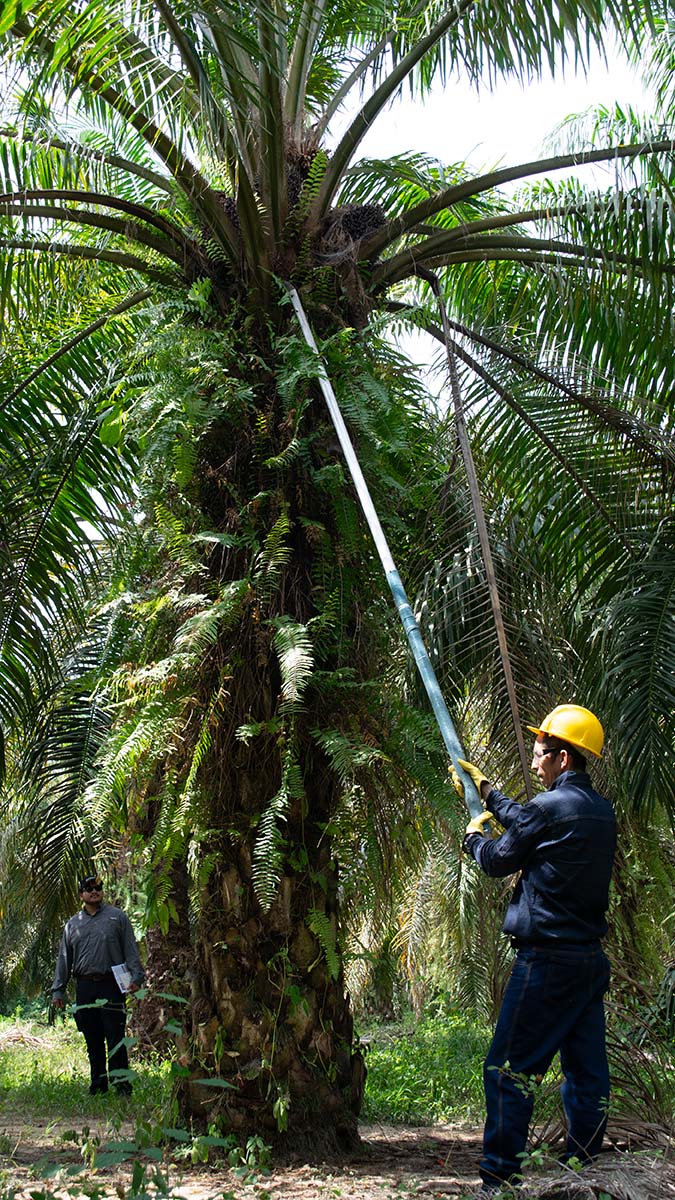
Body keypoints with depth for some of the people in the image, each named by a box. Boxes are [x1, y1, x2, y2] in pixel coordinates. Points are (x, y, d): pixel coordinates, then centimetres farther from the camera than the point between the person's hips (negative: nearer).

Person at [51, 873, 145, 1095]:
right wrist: (58, 991, 11)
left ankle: (122, 1084, -3)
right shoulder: (72, 924, 14)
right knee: (93, 1041, 7)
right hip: (84, 988, 3)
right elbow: (63, 959, 16)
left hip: (111, 987, -3)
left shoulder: (117, 917, 6)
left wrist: (136, 977, -7)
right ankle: (98, 1084, 16)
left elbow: (130, 950, 4)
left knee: (115, 1038, -7)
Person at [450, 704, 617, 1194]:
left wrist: (475, 834, 19)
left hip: (548, 960, -8)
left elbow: (499, 861, -1)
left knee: (508, 1069, -1)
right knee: (587, 1070, 11)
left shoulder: (549, 807, -15)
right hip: (591, 960, 8)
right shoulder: (603, 811, 9)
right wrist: (487, 791, 34)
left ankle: (500, 1177, 1)